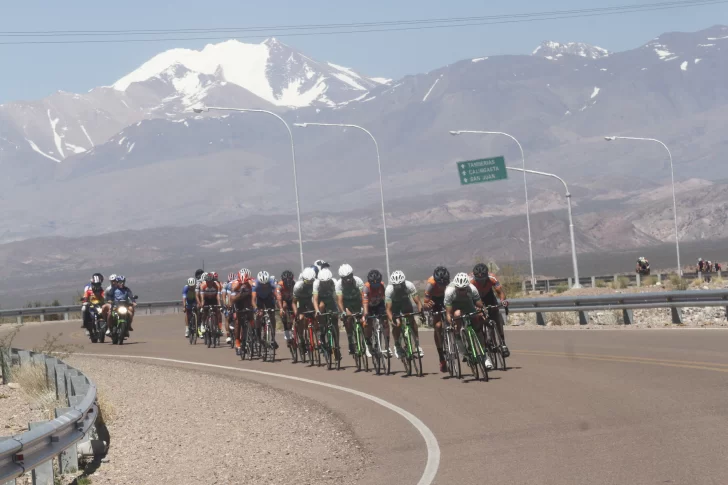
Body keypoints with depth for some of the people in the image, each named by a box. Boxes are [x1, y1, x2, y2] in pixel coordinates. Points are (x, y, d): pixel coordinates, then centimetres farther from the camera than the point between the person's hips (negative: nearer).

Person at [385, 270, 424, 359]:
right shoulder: (389, 290, -37)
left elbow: (418, 302, -32)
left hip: (405, 301, 1)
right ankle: (397, 346, 5)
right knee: (396, 324, -18)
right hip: (394, 303, -1)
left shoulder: (409, 286, -33)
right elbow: (388, 309, -37)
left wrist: (420, 313, -50)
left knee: (412, 321, -15)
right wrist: (392, 320, -54)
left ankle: (417, 345, -3)